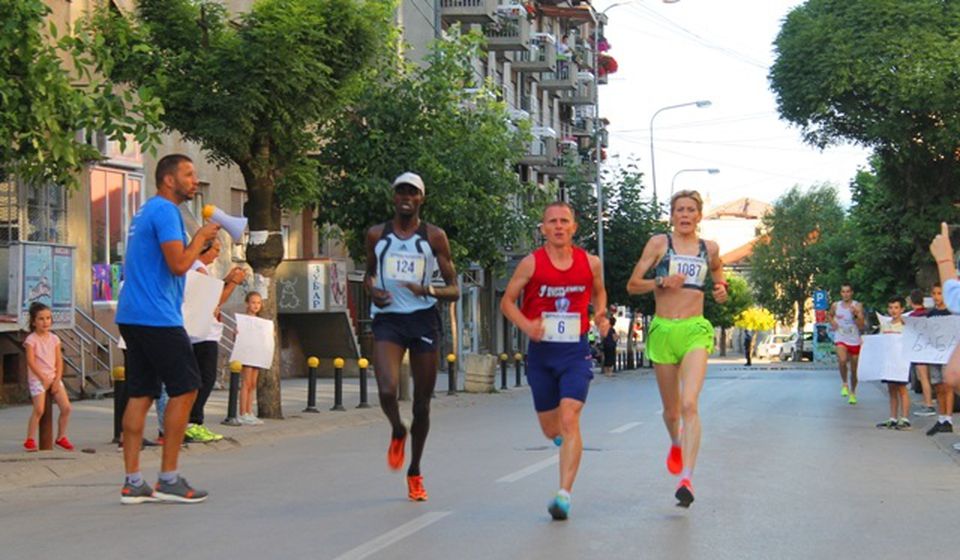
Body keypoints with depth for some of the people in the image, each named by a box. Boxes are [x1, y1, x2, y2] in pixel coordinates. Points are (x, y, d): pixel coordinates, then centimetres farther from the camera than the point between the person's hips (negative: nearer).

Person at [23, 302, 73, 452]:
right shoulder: (31, 340, -6)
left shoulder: (54, 339, 8)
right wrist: (44, 379, -14)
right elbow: (31, 362, -12)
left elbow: (59, 361, 7)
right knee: (39, 409, -19)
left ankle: (61, 437, 9)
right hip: (37, 378, -5)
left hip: (54, 378, 5)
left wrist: (57, 380, -4)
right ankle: (29, 440, -10)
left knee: (66, 407, -6)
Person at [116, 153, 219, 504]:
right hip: (158, 317, -10)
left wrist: (199, 247, 16)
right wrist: (201, 236, -4)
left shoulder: (146, 212, 21)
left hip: (132, 316, 10)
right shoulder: (165, 211, -11)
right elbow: (178, 264, -19)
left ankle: (132, 482, 5)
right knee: (185, 390, -3)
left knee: (140, 395, 7)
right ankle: (169, 479, -1)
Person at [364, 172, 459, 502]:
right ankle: (397, 433, 14)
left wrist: (429, 290, -19)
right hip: (388, 318, 0)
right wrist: (372, 290, 1)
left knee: (422, 403, 5)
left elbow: (454, 290, 2)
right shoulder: (377, 235, 8)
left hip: (424, 319, 0)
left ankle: (415, 472, 25)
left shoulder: (434, 237, 2)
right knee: (387, 391, -22)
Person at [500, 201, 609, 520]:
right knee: (550, 429, 11)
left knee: (569, 420, -18)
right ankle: (566, 438, 50)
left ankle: (564, 494, -17)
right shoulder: (532, 263, -5)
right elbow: (507, 301, 2)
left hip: (575, 352, -1)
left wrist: (600, 315, 1)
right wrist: (526, 325, -16)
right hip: (541, 352, 1)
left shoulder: (590, 263, 0)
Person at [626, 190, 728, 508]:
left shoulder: (710, 249, 11)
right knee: (671, 410, 12)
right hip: (663, 329, 0)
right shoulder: (659, 243, 5)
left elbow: (718, 280, 28)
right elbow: (632, 285, 4)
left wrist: (721, 292, 6)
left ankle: (686, 479, -24)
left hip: (695, 330, 0)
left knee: (690, 404, -20)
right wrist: (661, 282, -13)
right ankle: (676, 444, 47)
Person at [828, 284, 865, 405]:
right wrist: (832, 323, 4)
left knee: (853, 370, 9)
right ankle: (844, 384, -8)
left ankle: (852, 393, 30)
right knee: (842, 360, -30)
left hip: (854, 341, 0)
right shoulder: (835, 305, 1)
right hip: (840, 340, 0)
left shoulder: (857, 306, -6)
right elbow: (829, 315, 24)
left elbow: (861, 327, -11)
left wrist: (856, 315, -26)